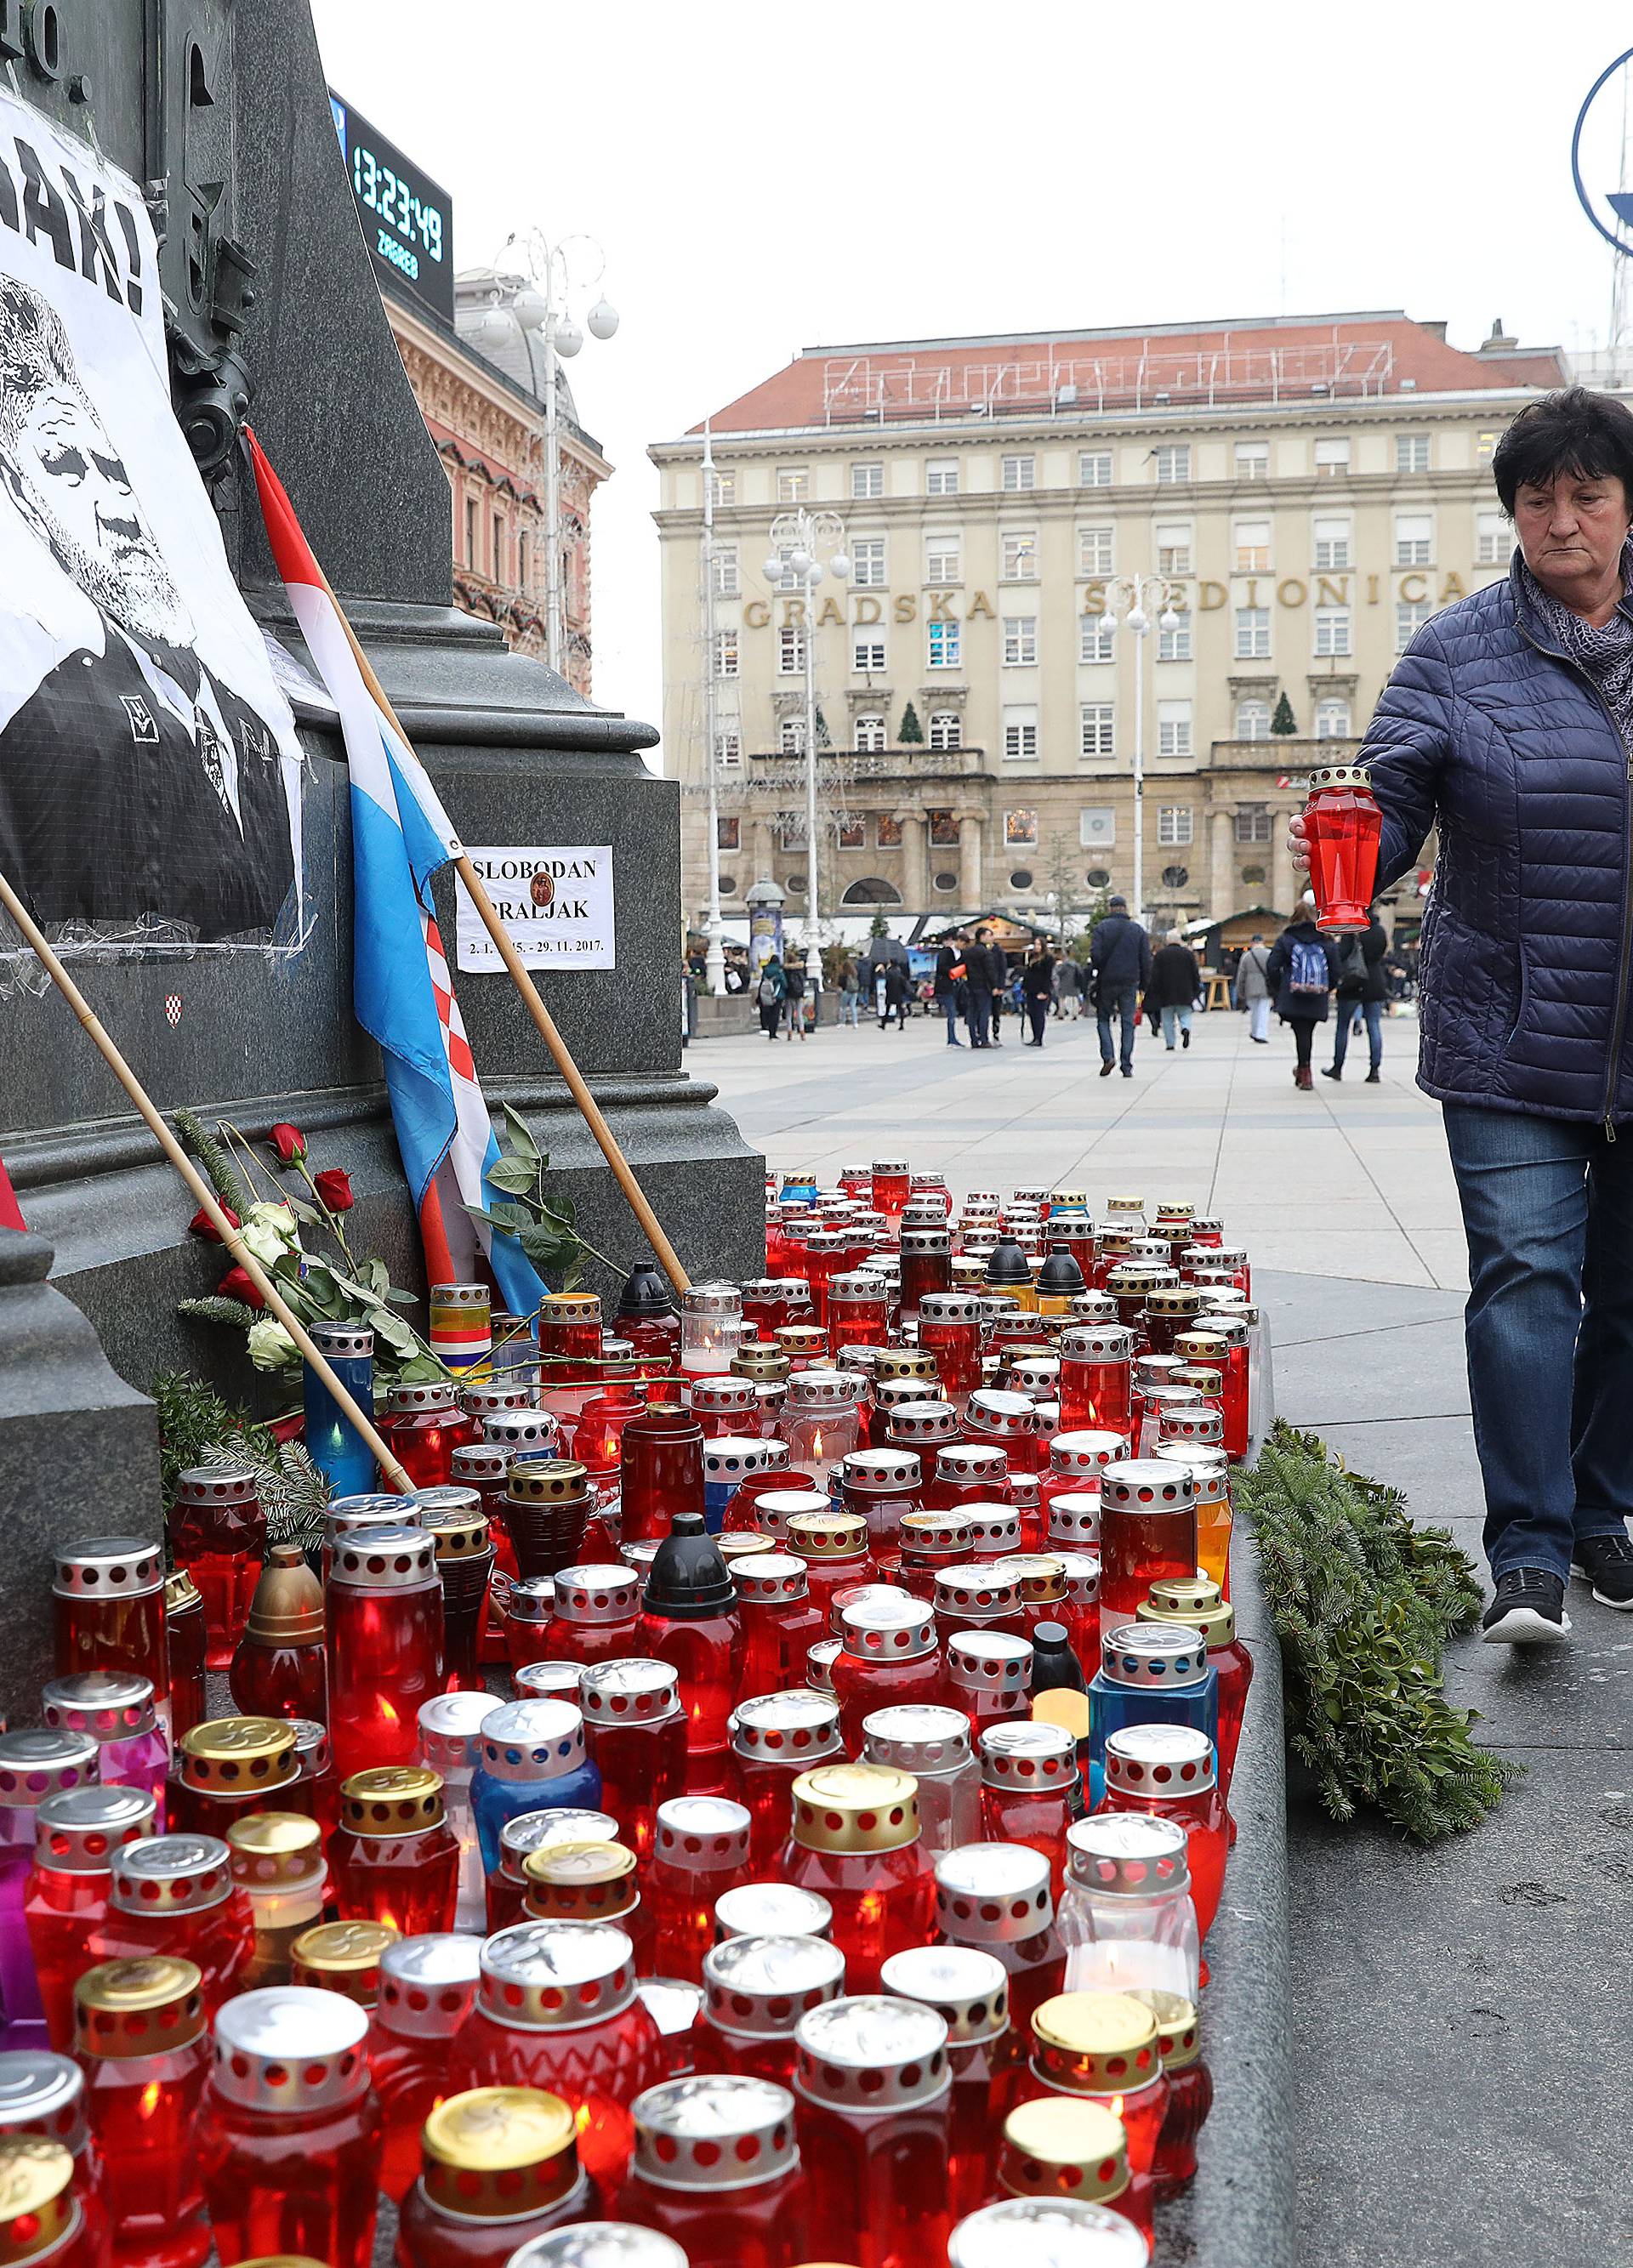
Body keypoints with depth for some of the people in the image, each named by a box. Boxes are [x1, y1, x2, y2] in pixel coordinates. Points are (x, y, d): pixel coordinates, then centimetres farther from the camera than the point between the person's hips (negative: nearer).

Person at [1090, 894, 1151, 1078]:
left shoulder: (1101, 927, -2)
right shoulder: (1138, 930, 6)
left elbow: (1095, 955, -13)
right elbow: (1146, 960, 3)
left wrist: (1098, 970, 6)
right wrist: (1144, 985, 8)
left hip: (1107, 982, -2)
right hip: (1130, 983, 2)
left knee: (1103, 1018, 13)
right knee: (1128, 1023, 6)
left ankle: (1107, 1056, -6)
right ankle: (1127, 1067, 3)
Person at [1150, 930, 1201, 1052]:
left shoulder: (1159, 955, -2)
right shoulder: (1188, 953, 3)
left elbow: (1154, 976, -4)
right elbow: (1195, 974, 5)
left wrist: (1155, 993, 2)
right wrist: (1195, 991, 12)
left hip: (1166, 993, -1)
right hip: (1184, 994, 1)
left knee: (1168, 1019, 7)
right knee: (1184, 1015, 11)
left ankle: (1170, 1044, 5)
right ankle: (1185, 1028, -21)